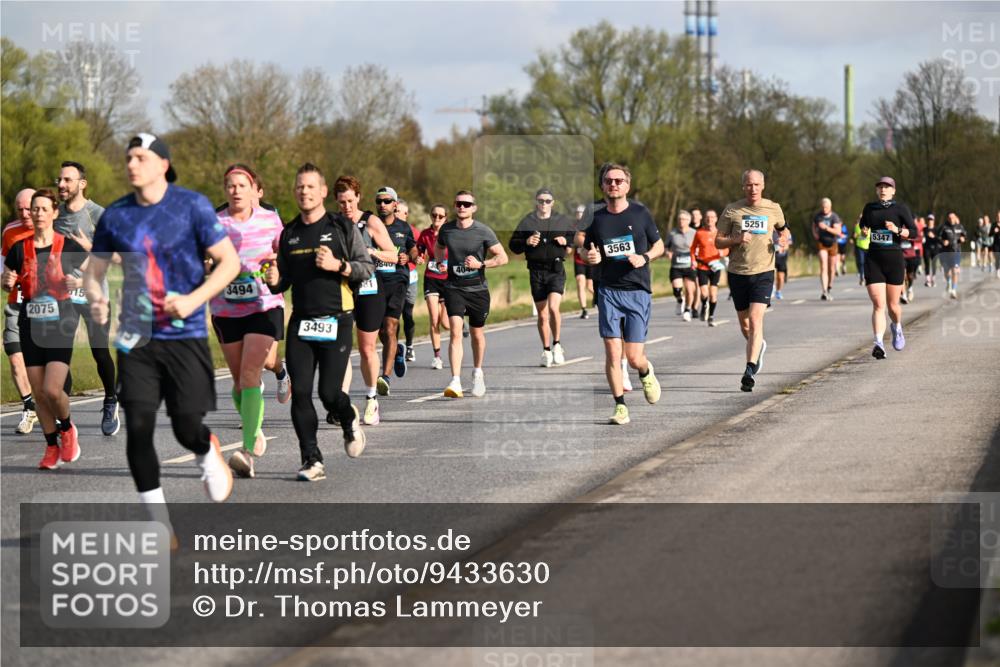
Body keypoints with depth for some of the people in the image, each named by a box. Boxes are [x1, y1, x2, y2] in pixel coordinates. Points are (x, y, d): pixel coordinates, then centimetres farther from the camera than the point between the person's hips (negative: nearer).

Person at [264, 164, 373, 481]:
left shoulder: (343, 227, 1)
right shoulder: (289, 233, 13)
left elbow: (367, 267, 0)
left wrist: (338, 266, -17)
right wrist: (274, 281, -2)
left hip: (336, 321, -4)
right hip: (300, 322, 4)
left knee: (329, 392, -7)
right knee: (300, 392, -7)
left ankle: (350, 421, 29)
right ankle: (312, 461, -1)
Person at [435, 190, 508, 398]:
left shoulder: (483, 231, -7)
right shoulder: (446, 229, 1)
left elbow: (502, 258, -4)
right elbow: (438, 247, 24)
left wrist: (480, 264, -17)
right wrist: (440, 262, 7)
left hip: (478, 289, 0)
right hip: (454, 288, 0)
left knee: (477, 334, 13)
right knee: (455, 331, -16)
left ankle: (478, 373, 39)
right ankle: (455, 382, -23)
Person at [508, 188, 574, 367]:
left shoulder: (562, 221, 6)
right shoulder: (527, 222, 5)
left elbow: (576, 238, 18)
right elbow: (513, 245, 8)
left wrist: (567, 242, -3)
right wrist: (526, 242, -11)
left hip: (556, 271, -2)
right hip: (536, 272, 2)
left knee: (553, 307, -21)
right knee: (542, 315, 6)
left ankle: (556, 345, -4)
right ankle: (546, 351, 20)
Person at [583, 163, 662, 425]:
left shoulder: (640, 213, 1)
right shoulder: (597, 218, 5)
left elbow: (659, 245, 11)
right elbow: (588, 251, 17)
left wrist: (645, 258, -9)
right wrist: (591, 257, -7)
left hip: (638, 292, -1)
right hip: (608, 292, 1)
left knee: (633, 357, -4)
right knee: (612, 354, -8)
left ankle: (646, 372, 32)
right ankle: (620, 407, 4)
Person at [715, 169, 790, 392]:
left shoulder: (773, 209, 4)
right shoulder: (732, 211, 0)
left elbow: (783, 230, 23)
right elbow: (718, 241, 2)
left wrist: (783, 238, 0)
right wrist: (737, 239, -17)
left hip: (763, 273, -2)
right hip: (737, 273, 2)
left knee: (755, 319, -17)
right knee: (744, 322, 12)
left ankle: (750, 371, -20)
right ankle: (758, 346, 46)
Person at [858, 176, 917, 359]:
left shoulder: (900, 208, 1)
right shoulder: (869, 208, 10)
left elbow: (914, 233, -4)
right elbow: (863, 226, 28)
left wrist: (897, 230, -21)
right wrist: (864, 232, 6)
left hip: (894, 259, -1)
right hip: (873, 260, 1)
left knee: (892, 305, 8)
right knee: (878, 304, -12)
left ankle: (897, 328, 41)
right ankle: (879, 344, -19)